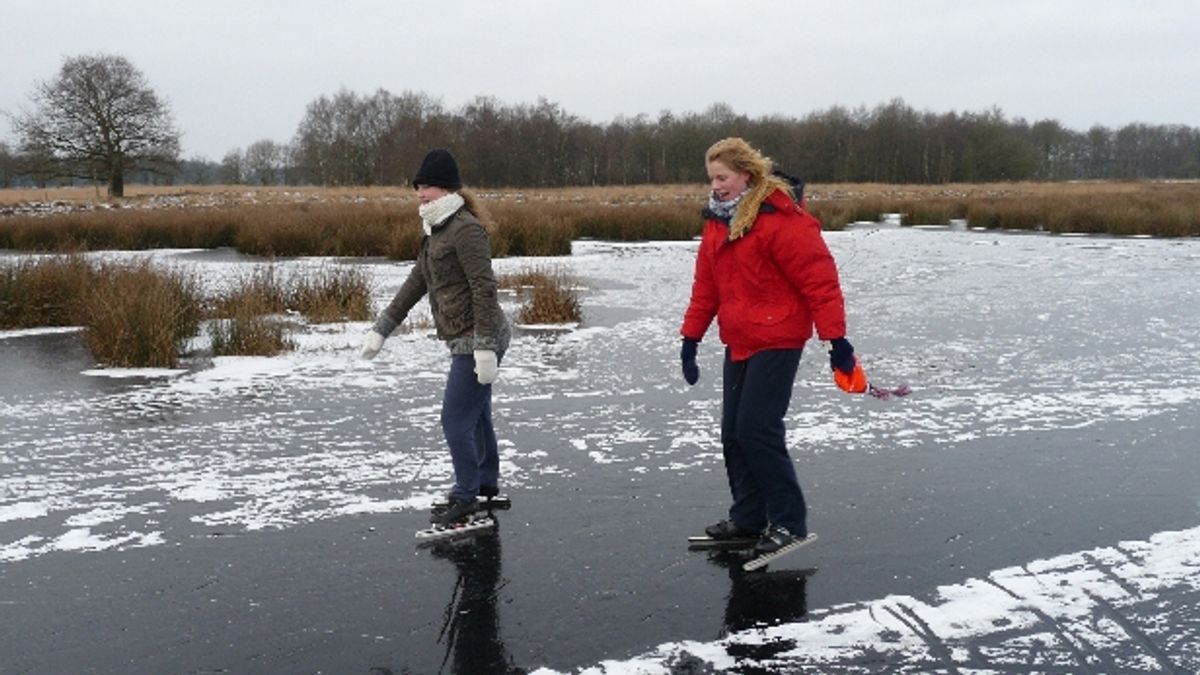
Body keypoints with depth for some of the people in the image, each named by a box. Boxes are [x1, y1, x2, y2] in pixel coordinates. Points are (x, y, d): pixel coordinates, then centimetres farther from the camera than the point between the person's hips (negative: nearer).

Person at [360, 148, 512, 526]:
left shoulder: (466, 229, -16)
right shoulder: (436, 232, 14)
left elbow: (485, 288, -21)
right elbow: (416, 282, 18)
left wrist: (484, 348, -25)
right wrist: (381, 329, 18)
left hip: (477, 339, -10)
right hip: (464, 340, 10)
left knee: (456, 420, -4)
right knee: (476, 414, 20)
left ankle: (465, 496, 11)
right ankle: (487, 484, 35)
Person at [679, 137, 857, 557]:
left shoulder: (780, 220, -16)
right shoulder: (717, 222, 10)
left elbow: (820, 280, -17)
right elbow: (706, 286, 15)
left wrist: (835, 338, -18)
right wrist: (691, 337, 13)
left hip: (777, 341, -8)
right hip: (738, 344, 9)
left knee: (757, 429, -11)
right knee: (733, 433, 10)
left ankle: (789, 522, 2)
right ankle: (748, 518, 23)